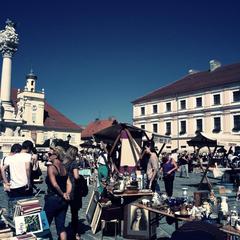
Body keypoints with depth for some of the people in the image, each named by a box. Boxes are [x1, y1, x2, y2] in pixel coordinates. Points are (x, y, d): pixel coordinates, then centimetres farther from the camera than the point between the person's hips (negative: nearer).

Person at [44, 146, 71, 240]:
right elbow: (69, 184, 3)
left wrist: (63, 194, -10)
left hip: (52, 199, -6)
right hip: (63, 201, 6)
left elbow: (54, 184, -22)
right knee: (61, 226, 10)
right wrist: (66, 194, -6)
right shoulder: (64, 168, 7)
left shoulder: (51, 167, -14)